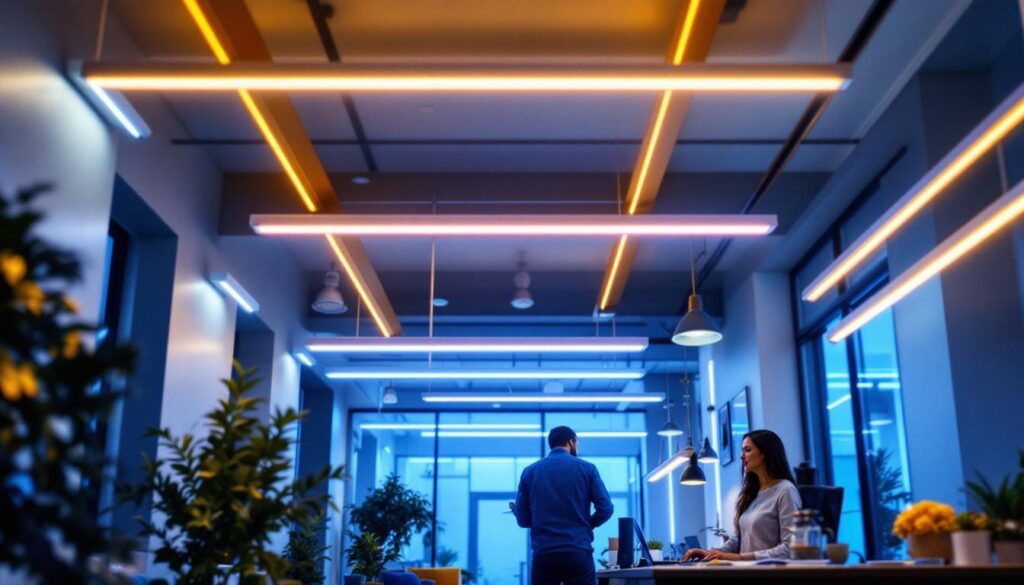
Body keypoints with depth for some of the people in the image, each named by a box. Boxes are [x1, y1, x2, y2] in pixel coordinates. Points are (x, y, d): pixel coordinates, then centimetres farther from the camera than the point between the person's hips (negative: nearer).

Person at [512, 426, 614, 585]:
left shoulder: (530, 472, 8)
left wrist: (515, 508, 31)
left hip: (544, 555, 2)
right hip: (578, 553, -1)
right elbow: (606, 508, -2)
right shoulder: (587, 468, 3)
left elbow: (523, 519, 8)